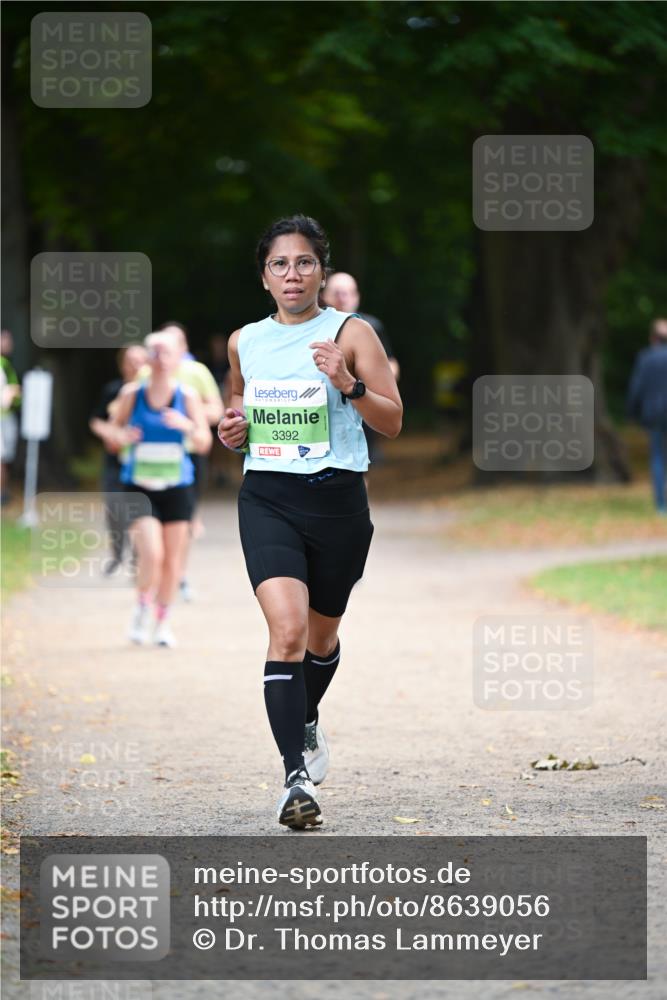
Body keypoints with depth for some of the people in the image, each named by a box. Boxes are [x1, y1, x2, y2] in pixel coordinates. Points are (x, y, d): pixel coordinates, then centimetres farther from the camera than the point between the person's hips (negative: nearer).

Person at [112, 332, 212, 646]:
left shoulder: (187, 396, -1)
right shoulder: (132, 394, -2)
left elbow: (204, 443, -2)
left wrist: (187, 425, -22)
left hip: (176, 488, 2)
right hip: (140, 487, -2)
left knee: (172, 558, 6)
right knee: (151, 553, -17)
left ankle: (163, 620, 25)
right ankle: (142, 609, 9)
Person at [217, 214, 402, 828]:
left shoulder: (352, 333, -3)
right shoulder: (245, 342, 7)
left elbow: (393, 422, -7)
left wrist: (348, 384, -23)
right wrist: (235, 428, 4)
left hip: (337, 500, 0)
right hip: (268, 499, 1)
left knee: (321, 635, 17)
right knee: (287, 628, -20)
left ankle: (307, 720, 50)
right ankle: (297, 777, -25)